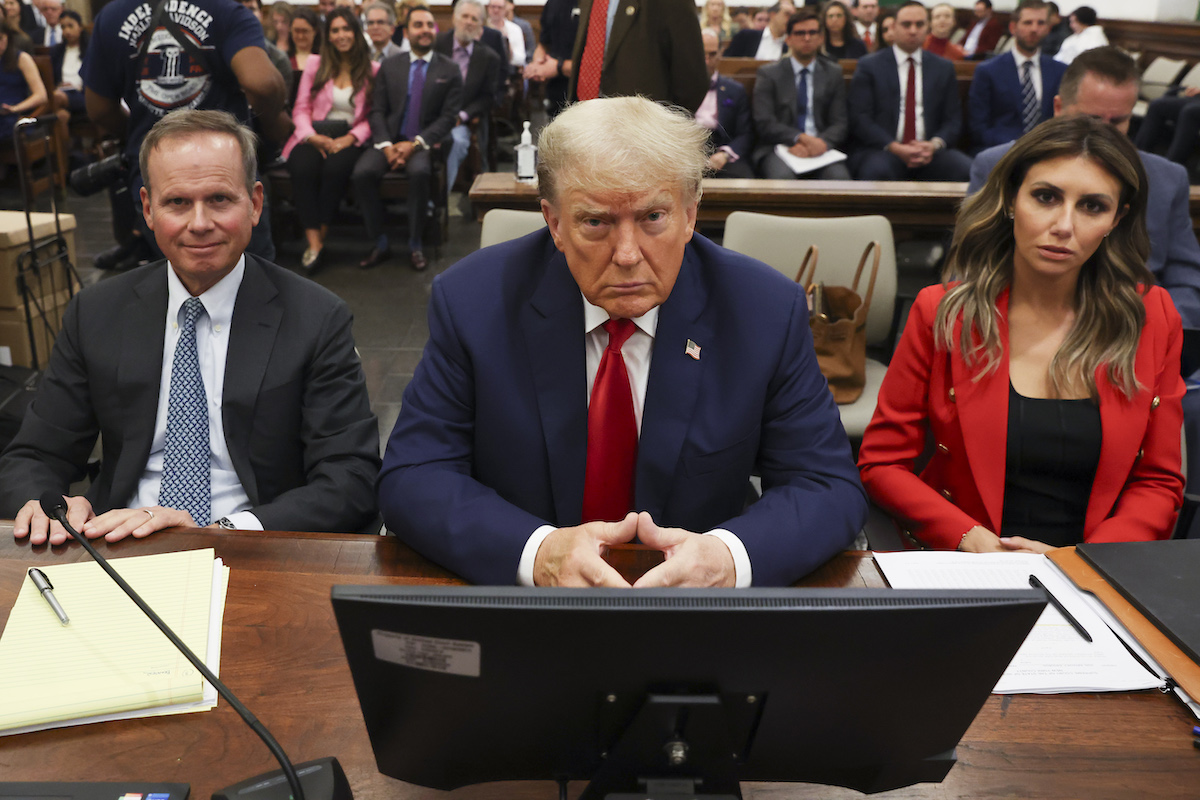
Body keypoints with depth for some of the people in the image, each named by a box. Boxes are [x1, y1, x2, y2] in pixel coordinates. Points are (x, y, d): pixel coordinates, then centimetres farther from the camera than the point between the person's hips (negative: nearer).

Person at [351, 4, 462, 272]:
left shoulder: (450, 70, 6)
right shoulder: (389, 66, 12)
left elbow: (448, 117, -1)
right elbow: (377, 111, 7)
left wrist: (415, 144, -14)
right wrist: (386, 145, -12)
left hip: (423, 143, -2)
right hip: (390, 141, 2)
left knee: (419, 172, -36)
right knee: (362, 173, -26)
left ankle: (415, 246, -18)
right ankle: (380, 244, -10)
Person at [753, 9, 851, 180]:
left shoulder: (833, 73, 19)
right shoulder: (768, 74, 11)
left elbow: (840, 122, 10)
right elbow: (764, 123, -1)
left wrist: (822, 143, -13)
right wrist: (800, 138, -16)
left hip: (821, 148, 2)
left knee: (840, 176, -33)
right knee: (782, 176, -38)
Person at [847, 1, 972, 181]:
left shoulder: (944, 68, 18)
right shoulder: (869, 66, 8)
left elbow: (953, 119, 13)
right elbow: (860, 118, -2)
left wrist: (935, 144, -11)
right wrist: (895, 148, -16)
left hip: (930, 151, 2)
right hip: (881, 150, -2)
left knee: (966, 170, -28)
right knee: (877, 171, -38)